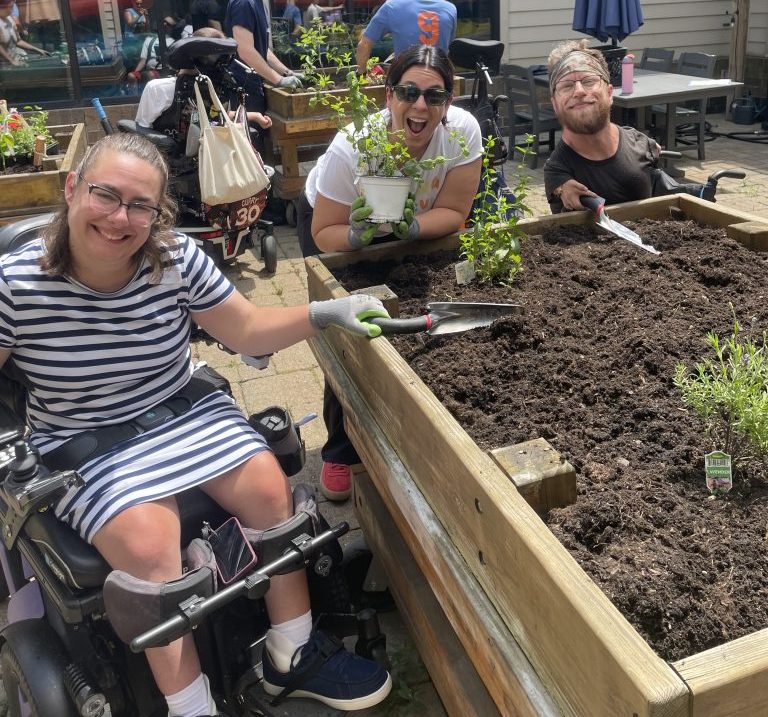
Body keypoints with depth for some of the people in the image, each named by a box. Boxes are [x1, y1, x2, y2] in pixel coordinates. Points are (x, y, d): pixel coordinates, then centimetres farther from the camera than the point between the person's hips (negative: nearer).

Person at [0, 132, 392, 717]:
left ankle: (293, 657, 6)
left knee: (269, 488, -14)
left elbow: (247, 331, -2)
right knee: (148, 543, -27)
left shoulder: (179, 261, -11)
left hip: (186, 414, 4)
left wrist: (324, 313, -17)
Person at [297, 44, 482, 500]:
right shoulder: (354, 147, -37)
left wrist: (409, 226, -43)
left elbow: (454, 213, -24)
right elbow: (324, 234, -26)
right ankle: (342, 452, 11)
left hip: (415, 228, 3)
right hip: (335, 224, -2)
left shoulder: (463, 131, -31)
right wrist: (358, 235, -48)